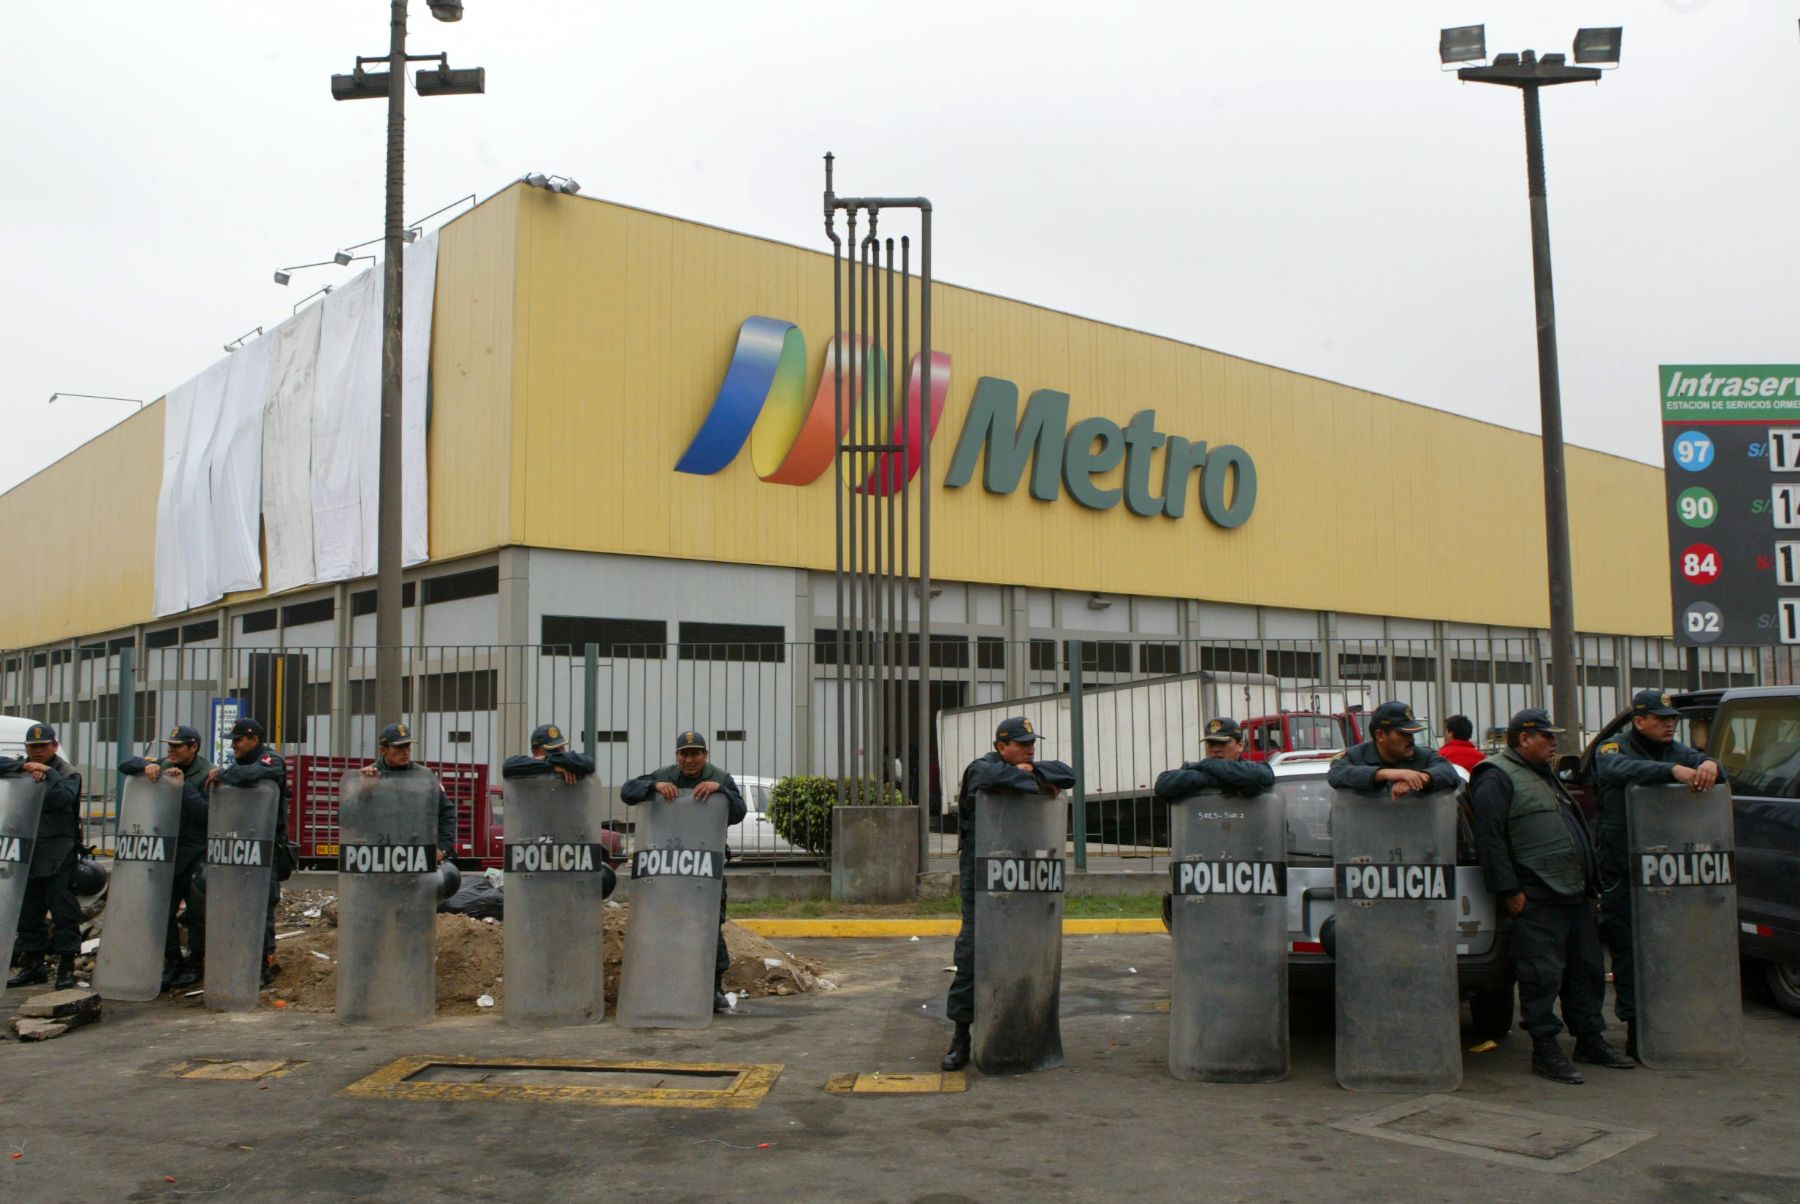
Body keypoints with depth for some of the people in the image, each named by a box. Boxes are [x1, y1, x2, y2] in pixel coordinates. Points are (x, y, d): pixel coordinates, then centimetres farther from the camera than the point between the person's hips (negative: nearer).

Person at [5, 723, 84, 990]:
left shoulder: (67, 774, -1)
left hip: (58, 855, -6)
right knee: (28, 911, 12)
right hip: (25, 851, 6)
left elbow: (63, 798, -19)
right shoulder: (19, 771, 14)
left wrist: (48, 774, -20)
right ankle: (32, 965, 22)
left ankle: (66, 967, -1)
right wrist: (24, 768, -17)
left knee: (63, 909, -5)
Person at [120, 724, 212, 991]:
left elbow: (205, 813, -20)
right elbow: (125, 765, 5)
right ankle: (173, 962, 20)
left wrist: (183, 786, -24)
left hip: (197, 854, -6)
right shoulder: (163, 766, 10)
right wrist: (146, 766, -14)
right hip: (168, 851, 6)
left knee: (197, 912, 0)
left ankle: (195, 965, 12)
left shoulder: (206, 774, -10)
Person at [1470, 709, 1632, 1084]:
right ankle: (1545, 1050, 1)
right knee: (1542, 975, -6)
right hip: (1537, 899, -9)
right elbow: (1490, 838, -16)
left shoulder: (1545, 773, 22)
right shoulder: (1496, 778, -9)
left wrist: (1590, 882, 22)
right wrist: (1510, 891, -18)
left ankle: (1590, 1039, 26)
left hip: (1575, 894, 9)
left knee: (1586, 969, 14)